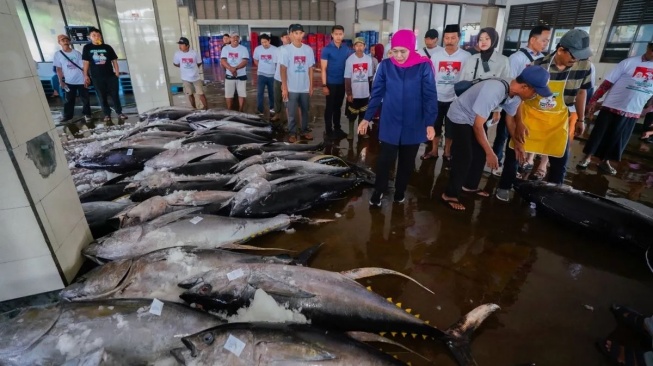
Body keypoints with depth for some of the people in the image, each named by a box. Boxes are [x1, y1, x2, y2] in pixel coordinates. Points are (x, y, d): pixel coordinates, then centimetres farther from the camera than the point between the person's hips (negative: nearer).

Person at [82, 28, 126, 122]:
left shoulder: (107, 47, 6)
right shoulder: (87, 48, 5)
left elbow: (114, 60, 7)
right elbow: (86, 62, 5)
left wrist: (117, 72, -4)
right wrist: (85, 76, 1)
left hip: (110, 75, 0)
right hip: (97, 77, 0)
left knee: (115, 95, 2)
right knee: (102, 97, 5)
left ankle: (119, 113, 11)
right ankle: (107, 114, 13)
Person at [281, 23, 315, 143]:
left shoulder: (308, 49, 3)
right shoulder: (286, 49, -6)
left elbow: (310, 69, 7)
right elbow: (283, 69, -6)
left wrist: (311, 86, 4)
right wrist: (284, 87, -11)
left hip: (305, 88, 3)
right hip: (292, 88, -3)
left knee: (305, 111, 13)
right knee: (291, 112, 4)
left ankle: (304, 131, 27)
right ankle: (292, 133, 16)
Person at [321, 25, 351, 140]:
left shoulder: (346, 49, 4)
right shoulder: (327, 49, -7)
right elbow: (323, 68, -8)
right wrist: (324, 85, -14)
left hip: (342, 83, 4)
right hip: (331, 83, -4)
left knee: (338, 106, 14)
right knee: (330, 107, 3)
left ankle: (337, 128, 26)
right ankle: (328, 130, 12)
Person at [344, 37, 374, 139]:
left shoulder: (369, 59, -2)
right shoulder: (350, 60, -10)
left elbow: (370, 77, 4)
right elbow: (347, 78, -8)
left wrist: (371, 91, 7)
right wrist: (349, 93, -11)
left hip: (365, 93, 3)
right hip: (353, 93, -2)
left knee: (363, 114, 15)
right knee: (352, 115, 9)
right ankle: (351, 132, 24)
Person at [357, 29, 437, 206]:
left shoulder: (424, 67, -8)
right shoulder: (385, 66, -4)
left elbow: (430, 96, -6)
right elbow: (377, 93, 0)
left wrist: (430, 123, -11)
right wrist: (367, 118, 0)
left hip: (413, 126, 0)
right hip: (390, 124, 0)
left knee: (407, 162, 14)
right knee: (385, 160, 2)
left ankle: (400, 190, 34)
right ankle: (378, 190, 24)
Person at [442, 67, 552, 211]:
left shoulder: (515, 95, -9)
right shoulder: (493, 91, -36)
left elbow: (511, 118, 10)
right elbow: (478, 126, -32)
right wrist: (490, 153, -25)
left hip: (475, 117, 9)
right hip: (460, 117, -8)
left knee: (480, 153, 12)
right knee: (464, 157, -12)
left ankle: (470, 186, 30)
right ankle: (450, 194, 1)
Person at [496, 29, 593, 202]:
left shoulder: (584, 66, -8)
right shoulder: (538, 66, -19)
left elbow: (581, 92, 7)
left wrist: (580, 120, 11)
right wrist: (519, 123, -18)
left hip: (558, 119, 3)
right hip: (530, 114, -2)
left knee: (560, 159, 3)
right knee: (514, 151, 2)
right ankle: (505, 187, 20)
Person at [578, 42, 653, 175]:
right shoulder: (629, 62, -6)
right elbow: (607, 82, -7)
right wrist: (594, 100, -11)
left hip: (633, 112, 4)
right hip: (612, 106, -4)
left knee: (618, 139, 11)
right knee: (598, 134, 3)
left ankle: (605, 162, 25)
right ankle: (587, 157, 17)